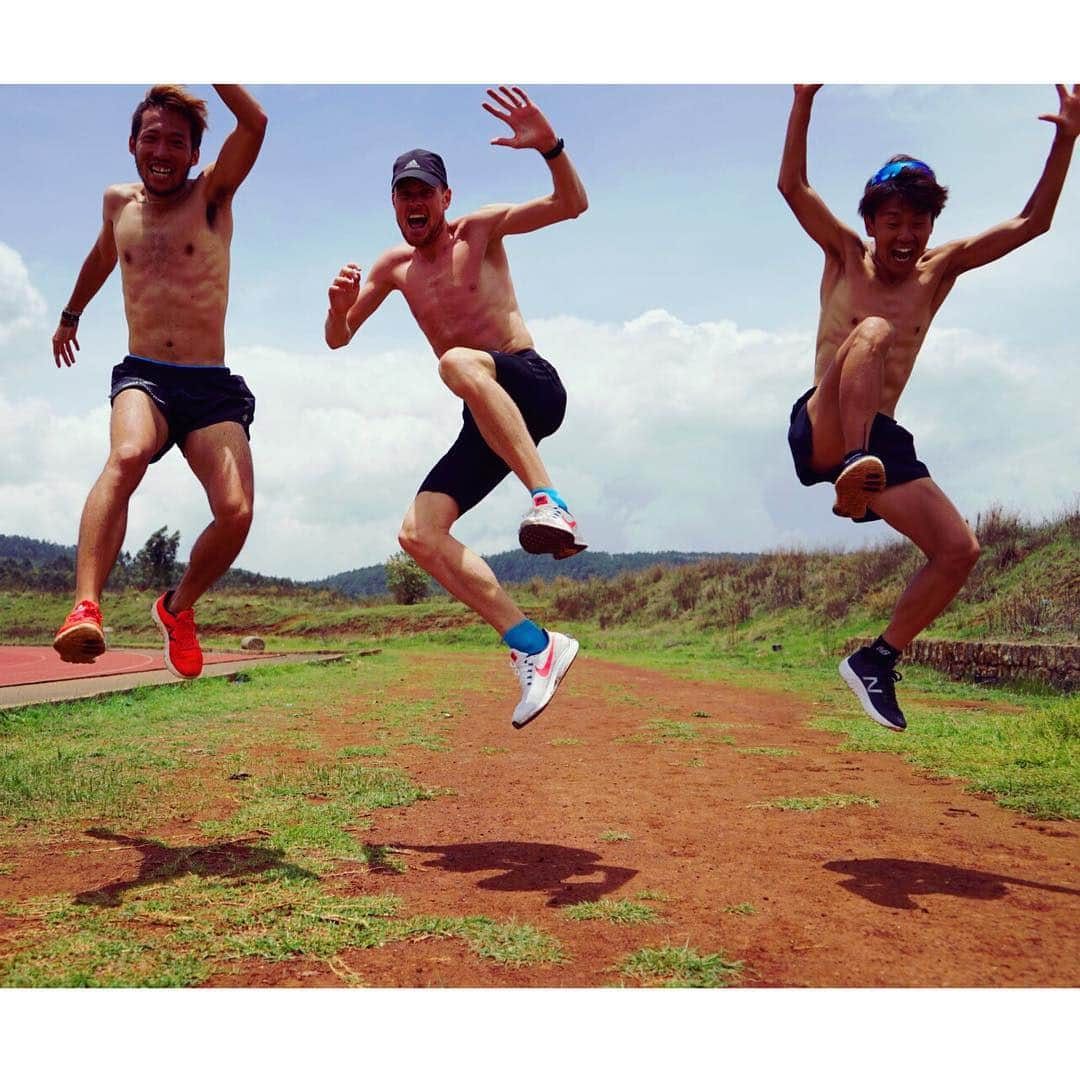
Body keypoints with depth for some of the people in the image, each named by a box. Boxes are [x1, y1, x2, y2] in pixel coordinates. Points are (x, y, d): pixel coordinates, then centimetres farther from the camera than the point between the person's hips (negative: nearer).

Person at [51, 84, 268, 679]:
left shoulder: (212, 195, 5)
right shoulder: (118, 202, 15)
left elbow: (255, 123, -14)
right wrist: (71, 315, 52)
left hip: (212, 387, -1)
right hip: (143, 377, 1)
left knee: (236, 512, -19)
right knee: (127, 456, -34)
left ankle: (178, 606, 11)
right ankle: (85, 608, -45)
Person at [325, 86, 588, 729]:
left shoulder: (479, 230, 4)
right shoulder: (394, 267, 18)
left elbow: (573, 206, -6)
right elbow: (338, 339, 20)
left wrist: (549, 146, -26)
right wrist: (339, 304, -3)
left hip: (534, 387, -6)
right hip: (485, 424, 6)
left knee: (458, 362, -38)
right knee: (420, 534, -12)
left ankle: (551, 504, -43)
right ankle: (533, 646, -13)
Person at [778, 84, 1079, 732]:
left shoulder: (940, 270, 15)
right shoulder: (846, 255, 8)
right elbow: (793, 186, -4)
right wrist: (805, 98, -13)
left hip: (882, 439, 5)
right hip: (821, 429, -4)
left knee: (960, 549, -9)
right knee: (872, 331, -31)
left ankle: (879, 661, 5)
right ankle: (855, 474, -49)